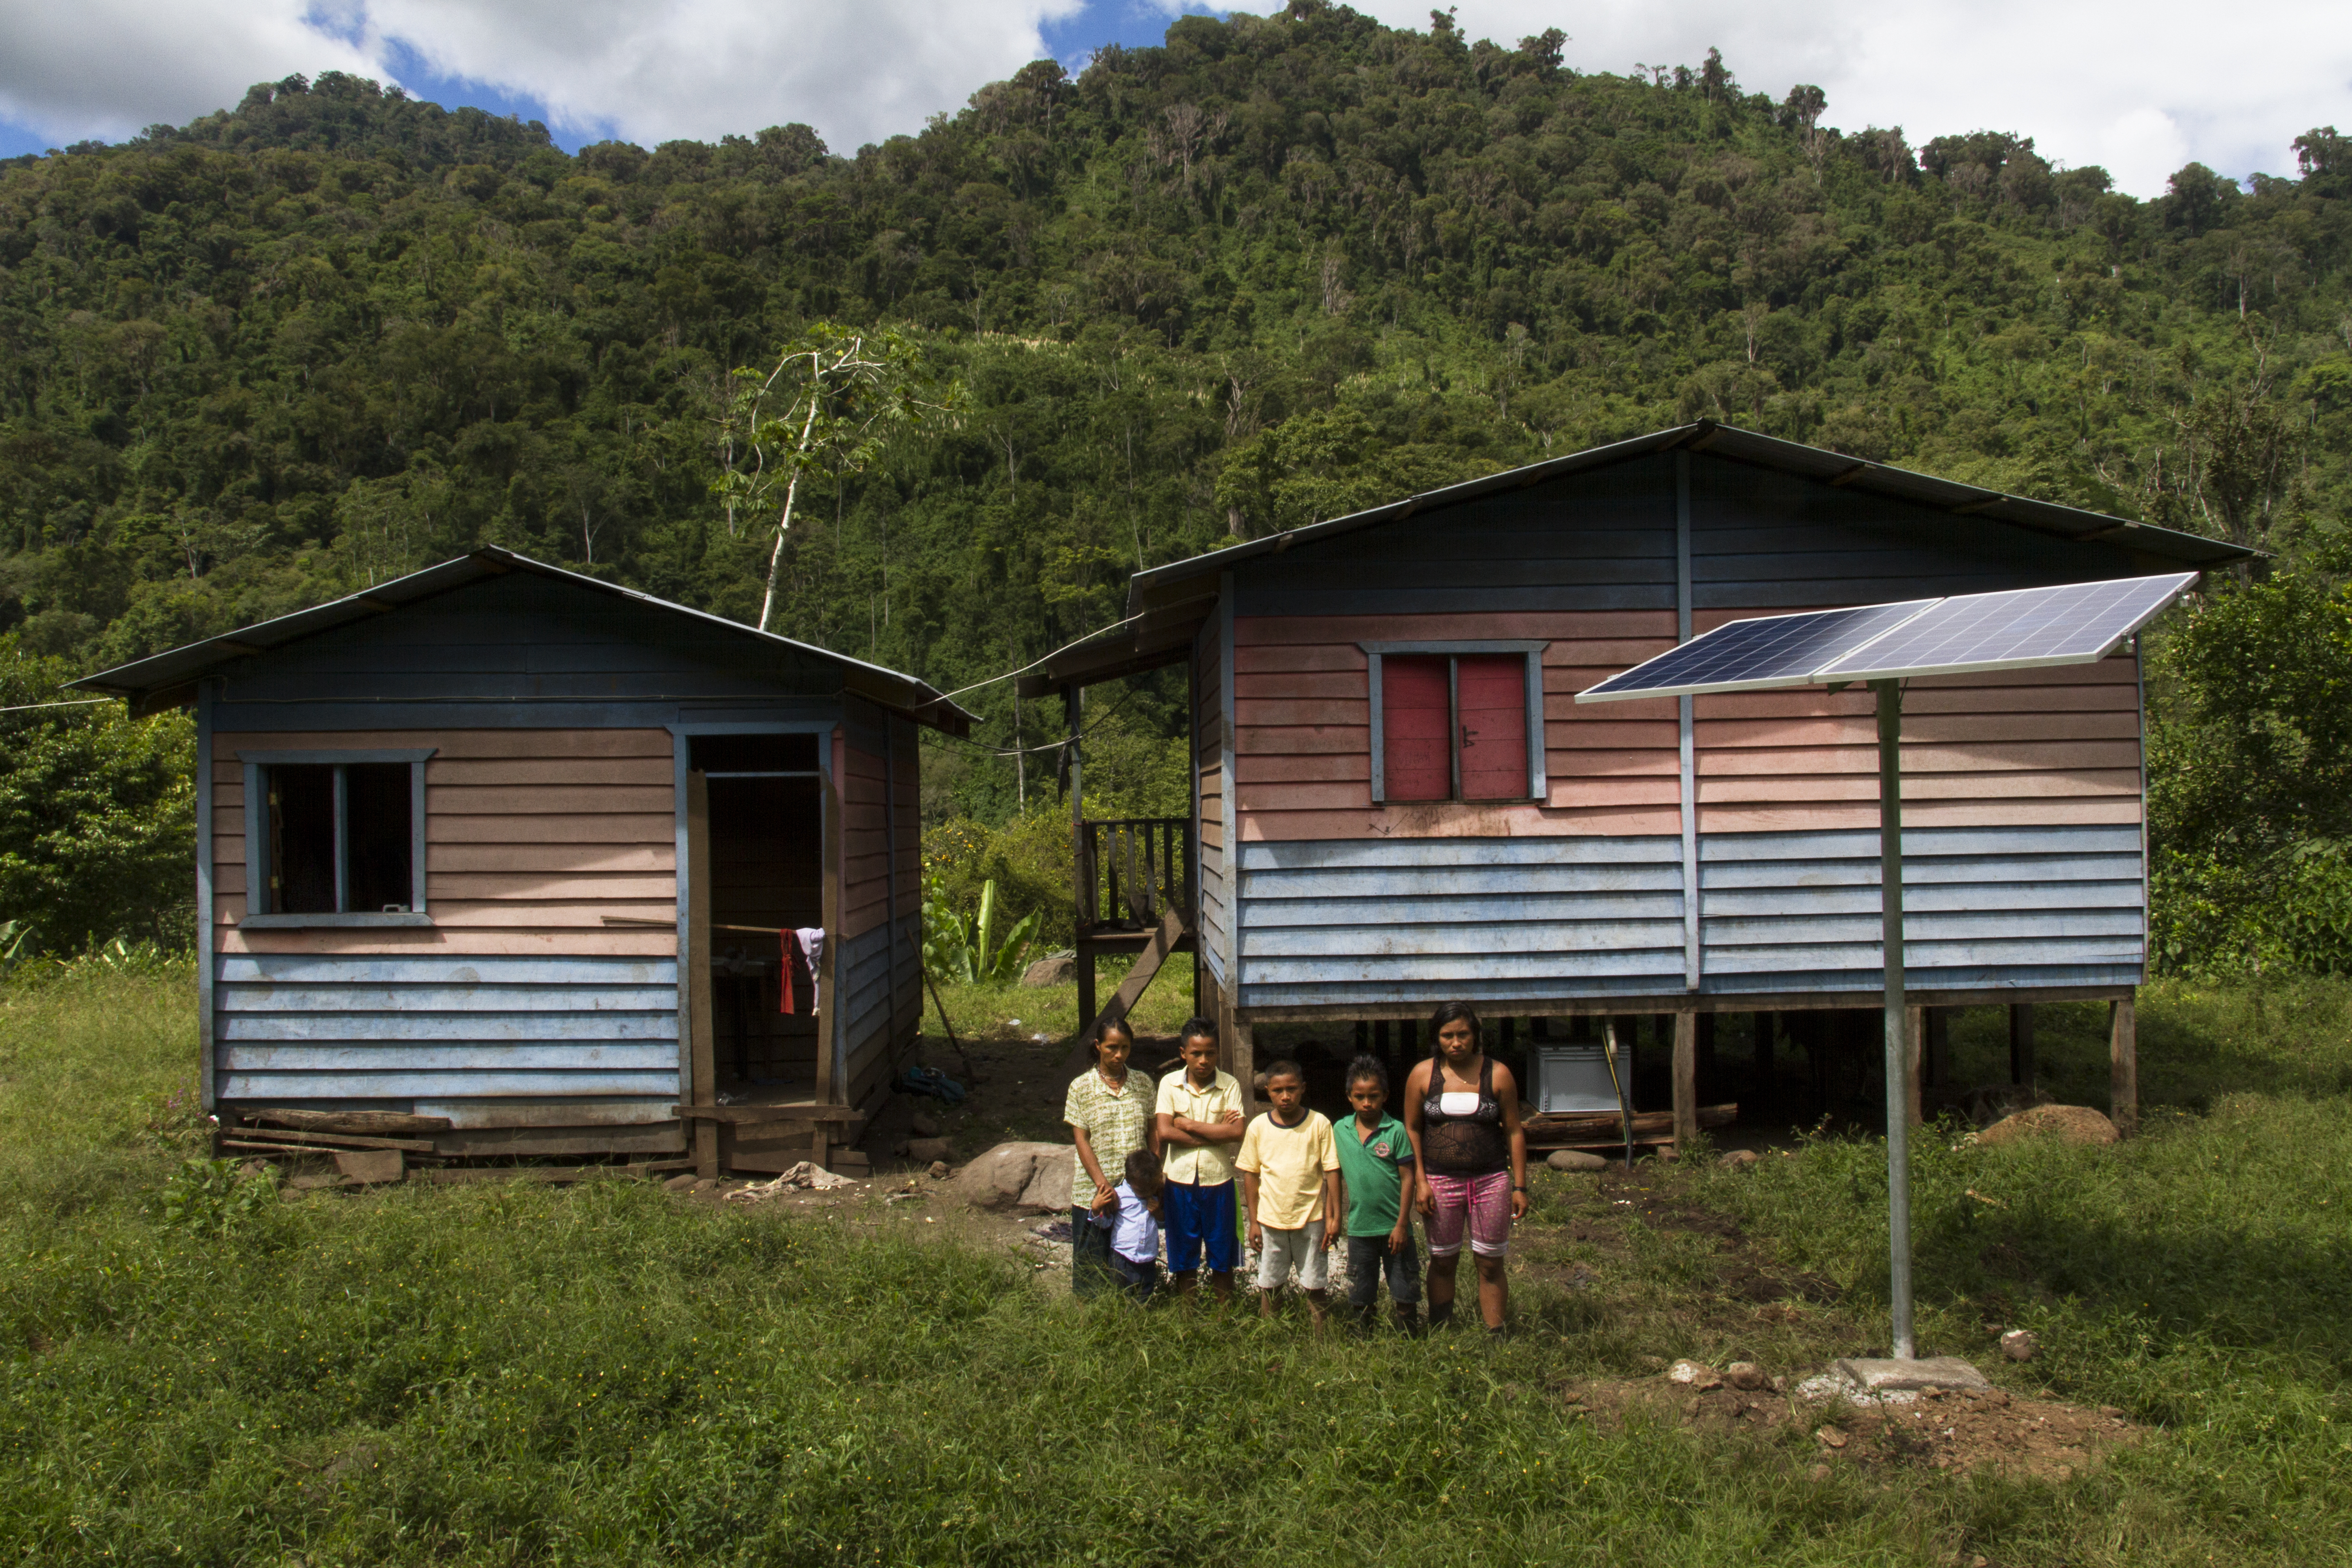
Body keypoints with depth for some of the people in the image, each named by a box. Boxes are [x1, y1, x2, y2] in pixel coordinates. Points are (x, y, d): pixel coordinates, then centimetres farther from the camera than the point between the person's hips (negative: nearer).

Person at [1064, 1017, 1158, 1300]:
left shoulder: (1143, 1083, 5)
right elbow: (1081, 1140, -7)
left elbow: (1152, 1133, 9)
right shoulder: (1081, 1087, -3)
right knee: (1092, 1268, 5)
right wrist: (1103, 1184, -17)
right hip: (1094, 1192, -2)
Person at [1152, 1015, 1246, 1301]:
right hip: (1180, 1181, 1)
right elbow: (1165, 1131, -13)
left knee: (1222, 1258, 9)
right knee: (1184, 1258, 11)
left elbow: (1238, 1132, -15)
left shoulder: (1230, 1085, -4)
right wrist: (1216, 1133, -14)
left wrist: (1189, 1124, -14)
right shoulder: (1169, 1084, -3)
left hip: (1218, 1181, -1)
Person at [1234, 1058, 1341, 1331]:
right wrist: (1253, 1221, 2)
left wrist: (1334, 1218, -6)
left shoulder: (1319, 1124, -7)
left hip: (1311, 1218, -1)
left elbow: (1332, 1172, -4)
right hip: (1270, 1220, 1)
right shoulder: (1258, 1127, -2)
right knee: (1268, 1287, 11)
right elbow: (1250, 1175, 4)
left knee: (1315, 1287, 7)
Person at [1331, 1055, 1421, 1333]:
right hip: (1359, 1227, 3)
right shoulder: (1340, 1130, 1)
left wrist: (1402, 1224, -10)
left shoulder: (1396, 1131, -8)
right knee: (1361, 1298, 12)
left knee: (1405, 1295, 4)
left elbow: (1407, 1177, -7)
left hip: (1394, 1227, -3)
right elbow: (1337, 1174, 10)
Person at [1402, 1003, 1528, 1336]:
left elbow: (1514, 1132, 3)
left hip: (1491, 1180, 0)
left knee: (1490, 1264, 4)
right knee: (1442, 1261, 9)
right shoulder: (1422, 1074, 0)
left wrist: (1520, 1187, 0)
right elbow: (1412, 1130, 4)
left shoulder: (1497, 1074, -1)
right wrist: (1420, 1181, -5)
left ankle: (1495, 1338, 13)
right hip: (1440, 1181, 1)